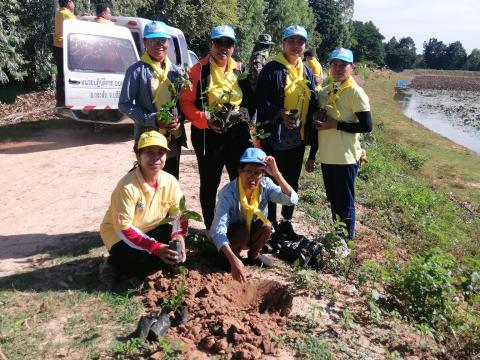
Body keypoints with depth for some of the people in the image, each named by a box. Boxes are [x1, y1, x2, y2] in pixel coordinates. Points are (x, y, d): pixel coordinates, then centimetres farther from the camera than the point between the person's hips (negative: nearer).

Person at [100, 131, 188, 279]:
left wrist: (179, 236, -26)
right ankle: (118, 263, 3)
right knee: (141, 261, -30)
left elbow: (179, 213, -4)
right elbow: (123, 228, -27)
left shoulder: (170, 181, -13)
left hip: (151, 230, 5)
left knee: (178, 247, -18)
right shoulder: (127, 187, -29)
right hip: (120, 235, -4)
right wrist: (156, 248, -34)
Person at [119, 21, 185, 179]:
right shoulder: (137, 70, -7)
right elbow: (124, 104, -8)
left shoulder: (176, 71, 8)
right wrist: (153, 120, -18)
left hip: (174, 139, 5)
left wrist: (179, 120, -7)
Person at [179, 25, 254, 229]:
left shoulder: (240, 70, 8)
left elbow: (250, 101, 12)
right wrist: (206, 121, -17)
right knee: (209, 184, 9)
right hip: (208, 135, -3)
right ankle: (210, 228, 24)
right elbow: (186, 102, -7)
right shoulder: (199, 70, -4)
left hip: (237, 134, 4)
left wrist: (241, 115, -8)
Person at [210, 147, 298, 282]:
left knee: (266, 225, -26)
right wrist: (233, 260, -55)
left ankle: (254, 255, 5)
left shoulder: (265, 185, -21)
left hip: (253, 232, 4)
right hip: (231, 235, -3)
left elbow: (292, 200, -35)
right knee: (242, 234, -34)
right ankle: (234, 254, 2)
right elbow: (218, 230, -42)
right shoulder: (228, 192, -33)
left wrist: (276, 174, -48)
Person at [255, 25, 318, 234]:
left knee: (292, 181, 15)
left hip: (297, 137, 6)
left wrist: (309, 130, 4)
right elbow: (260, 100, -13)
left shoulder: (307, 72, 11)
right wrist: (280, 113, -26)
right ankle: (270, 222, 20)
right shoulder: (272, 69, -7)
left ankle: (287, 220, 31)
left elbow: (312, 103, 16)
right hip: (274, 136, -5)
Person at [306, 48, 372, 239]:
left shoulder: (355, 92, -9)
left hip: (345, 158, -6)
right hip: (327, 157, 6)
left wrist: (336, 125, -17)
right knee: (333, 202, 19)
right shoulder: (324, 92, 10)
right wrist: (312, 156, 14)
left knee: (345, 205, 4)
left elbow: (366, 126, -13)